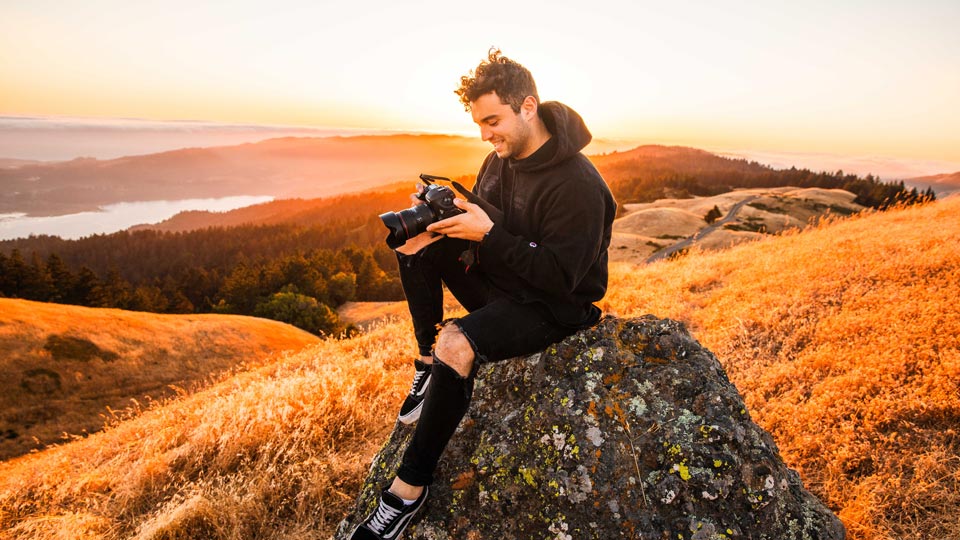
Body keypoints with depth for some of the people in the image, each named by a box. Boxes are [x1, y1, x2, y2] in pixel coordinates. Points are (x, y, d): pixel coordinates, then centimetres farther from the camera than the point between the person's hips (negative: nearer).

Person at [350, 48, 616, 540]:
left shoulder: (577, 184, -23)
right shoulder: (500, 160, 3)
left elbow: (560, 276, -26)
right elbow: (484, 219, 12)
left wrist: (489, 234, -29)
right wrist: (449, 215, -11)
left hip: (553, 306, -9)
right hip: (500, 280, 9)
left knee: (457, 343, -35)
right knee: (415, 245, 1)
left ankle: (410, 489, -18)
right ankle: (428, 366, 4)